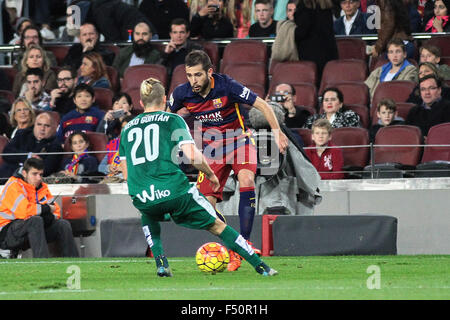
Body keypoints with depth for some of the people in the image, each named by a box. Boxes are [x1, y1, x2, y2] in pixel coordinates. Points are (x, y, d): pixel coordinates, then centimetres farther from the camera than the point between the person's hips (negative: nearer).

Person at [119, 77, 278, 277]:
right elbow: (192, 156, -6)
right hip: (175, 191, -3)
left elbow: (126, 174, 19)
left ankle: (161, 264, 16)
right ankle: (260, 266, 10)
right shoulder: (173, 120, 6)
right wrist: (211, 174, 11)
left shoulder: (127, 129, 17)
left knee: (149, 221, 37)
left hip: (142, 198, 3)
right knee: (216, 226, 12)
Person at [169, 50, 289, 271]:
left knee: (246, 180, -31)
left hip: (239, 139, -3)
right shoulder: (182, 93, -14)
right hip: (212, 145, 3)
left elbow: (262, 106, -15)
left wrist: (277, 132, -21)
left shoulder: (227, 86, -23)